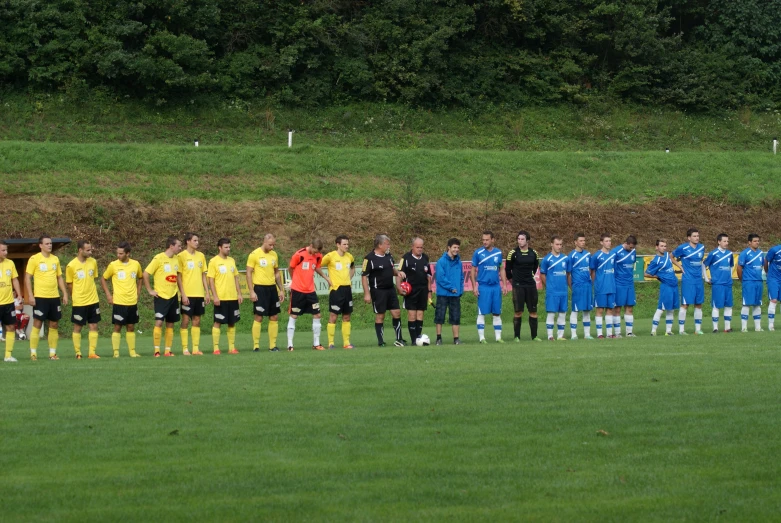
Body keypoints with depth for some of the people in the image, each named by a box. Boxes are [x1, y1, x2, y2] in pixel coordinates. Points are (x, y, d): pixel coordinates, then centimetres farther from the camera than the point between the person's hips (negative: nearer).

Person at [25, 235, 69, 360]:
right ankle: (33, 353, 0)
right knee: (37, 324, -5)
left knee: (54, 325, 6)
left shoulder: (55, 259, 12)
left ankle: (52, 353, 12)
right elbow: (27, 278, -5)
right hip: (40, 297, -5)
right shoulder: (34, 259, -4)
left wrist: (65, 294, 10)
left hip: (54, 297, 5)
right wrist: (30, 295, -12)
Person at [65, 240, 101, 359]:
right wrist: (75, 297, 4)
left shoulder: (93, 262, 2)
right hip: (79, 303, -4)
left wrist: (91, 292, 12)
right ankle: (78, 353, 9)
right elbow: (69, 284, -1)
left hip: (93, 300, 4)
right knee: (77, 327, 3)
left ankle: (92, 352, 8)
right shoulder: (71, 266, -11)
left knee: (93, 326, 3)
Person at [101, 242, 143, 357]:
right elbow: (103, 279, 6)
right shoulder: (113, 265, -4)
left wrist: (138, 293, 13)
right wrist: (108, 295, -1)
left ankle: (132, 351, 14)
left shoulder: (136, 264, 3)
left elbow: (140, 278, 21)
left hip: (132, 302, 3)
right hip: (118, 303, -3)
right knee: (117, 327, -2)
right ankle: (116, 352, 1)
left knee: (131, 327, 8)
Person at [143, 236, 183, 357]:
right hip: (161, 296, -6)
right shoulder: (159, 258, -11)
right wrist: (150, 290, -10)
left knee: (170, 324, 7)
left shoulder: (176, 259, 9)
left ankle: (168, 350, 11)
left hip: (173, 296, 6)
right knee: (159, 322, -12)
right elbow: (145, 274, -11)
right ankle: (157, 350, -7)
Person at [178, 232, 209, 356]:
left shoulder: (201, 256, 10)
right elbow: (179, 276, -6)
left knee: (197, 321, 7)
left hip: (199, 294, 5)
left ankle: (196, 348, 10)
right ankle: (185, 349, 1)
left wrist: (207, 292, 10)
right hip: (187, 294, -5)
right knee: (186, 320, -3)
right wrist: (183, 294, -13)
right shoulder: (182, 256, -5)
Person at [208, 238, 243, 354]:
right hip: (220, 298, -6)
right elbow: (211, 280, -8)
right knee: (218, 322, -3)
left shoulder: (231, 261, 12)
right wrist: (215, 296, -15)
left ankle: (232, 347, 14)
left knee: (232, 323, 7)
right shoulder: (214, 261, -5)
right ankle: (216, 348, 1)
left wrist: (239, 293, 10)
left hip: (233, 297, 6)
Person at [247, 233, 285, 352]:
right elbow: (249, 273, -7)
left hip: (272, 288, 6)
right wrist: (251, 292, -13)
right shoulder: (254, 254, -8)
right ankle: (256, 345, 2)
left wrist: (281, 290, 14)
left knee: (274, 317, 6)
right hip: (260, 289, -6)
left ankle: (272, 345, 13)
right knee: (259, 317, -4)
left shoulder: (274, 254, 10)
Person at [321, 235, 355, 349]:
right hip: (336, 289, -6)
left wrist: (350, 278, 14)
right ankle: (331, 343, 0)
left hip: (347, 289, 6)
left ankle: (346, 343, 13)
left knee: (347, 317, 8)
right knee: (333, 317, -4)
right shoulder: (330, 256, -9)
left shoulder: (349, 257, 9)